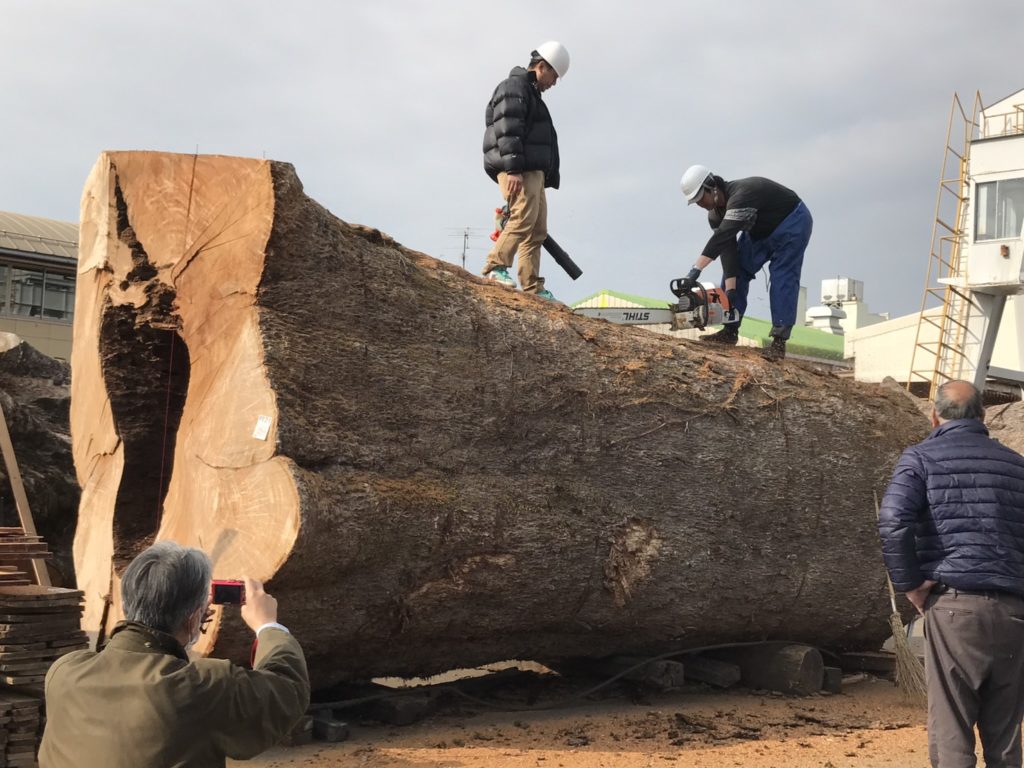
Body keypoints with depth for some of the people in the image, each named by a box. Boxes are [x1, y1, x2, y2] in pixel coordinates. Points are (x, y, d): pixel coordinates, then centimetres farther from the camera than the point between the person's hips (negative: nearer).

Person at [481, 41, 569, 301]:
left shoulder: (531, 94, 29)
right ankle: (496, 266, -21)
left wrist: (546, 178, 24)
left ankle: (532, 287, 2)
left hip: (533, 172, 10)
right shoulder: (514, 87, -3)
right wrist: (513, 169, -25)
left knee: (537, 230, 4)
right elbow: (507, 131, -16)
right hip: (517, 171, -10)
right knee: (523, 218, -22)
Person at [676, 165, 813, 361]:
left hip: (791, 223, -8)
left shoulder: (741, 195, -37)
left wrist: (696, 270, -56)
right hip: (760, 231, 9)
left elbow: (722, 236, -48)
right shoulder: (715, 215, -10)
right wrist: (730, 289, -28)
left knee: (782, 278, -18)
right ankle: (730, 331, 2)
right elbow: (728, 251, -17)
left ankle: (779, 341, -19)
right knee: (736, 269, -1)